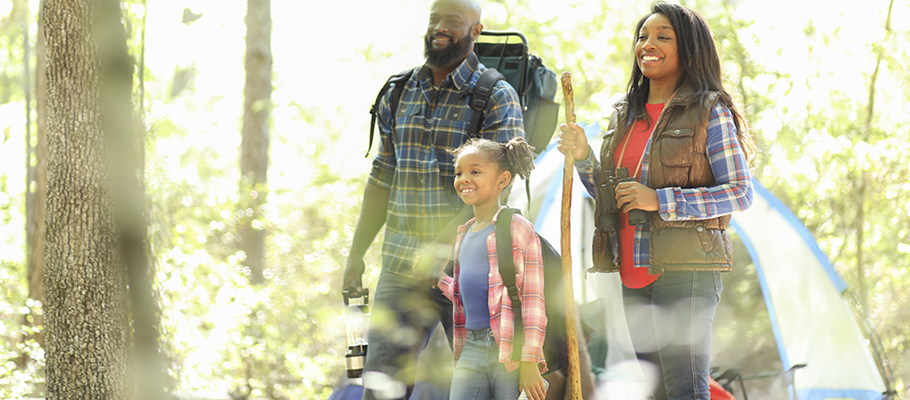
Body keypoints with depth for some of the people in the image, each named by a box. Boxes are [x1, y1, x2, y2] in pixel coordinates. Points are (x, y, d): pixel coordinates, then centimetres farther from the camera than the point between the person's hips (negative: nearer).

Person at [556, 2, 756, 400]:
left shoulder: (710, 112, -5)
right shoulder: (625, 115, 16)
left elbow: (741, 194, -9)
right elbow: (608, 195, 22)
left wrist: (660, 201, -16)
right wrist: (583, 158, 2)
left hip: (686, 271, -7)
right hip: (634, 274, 7)